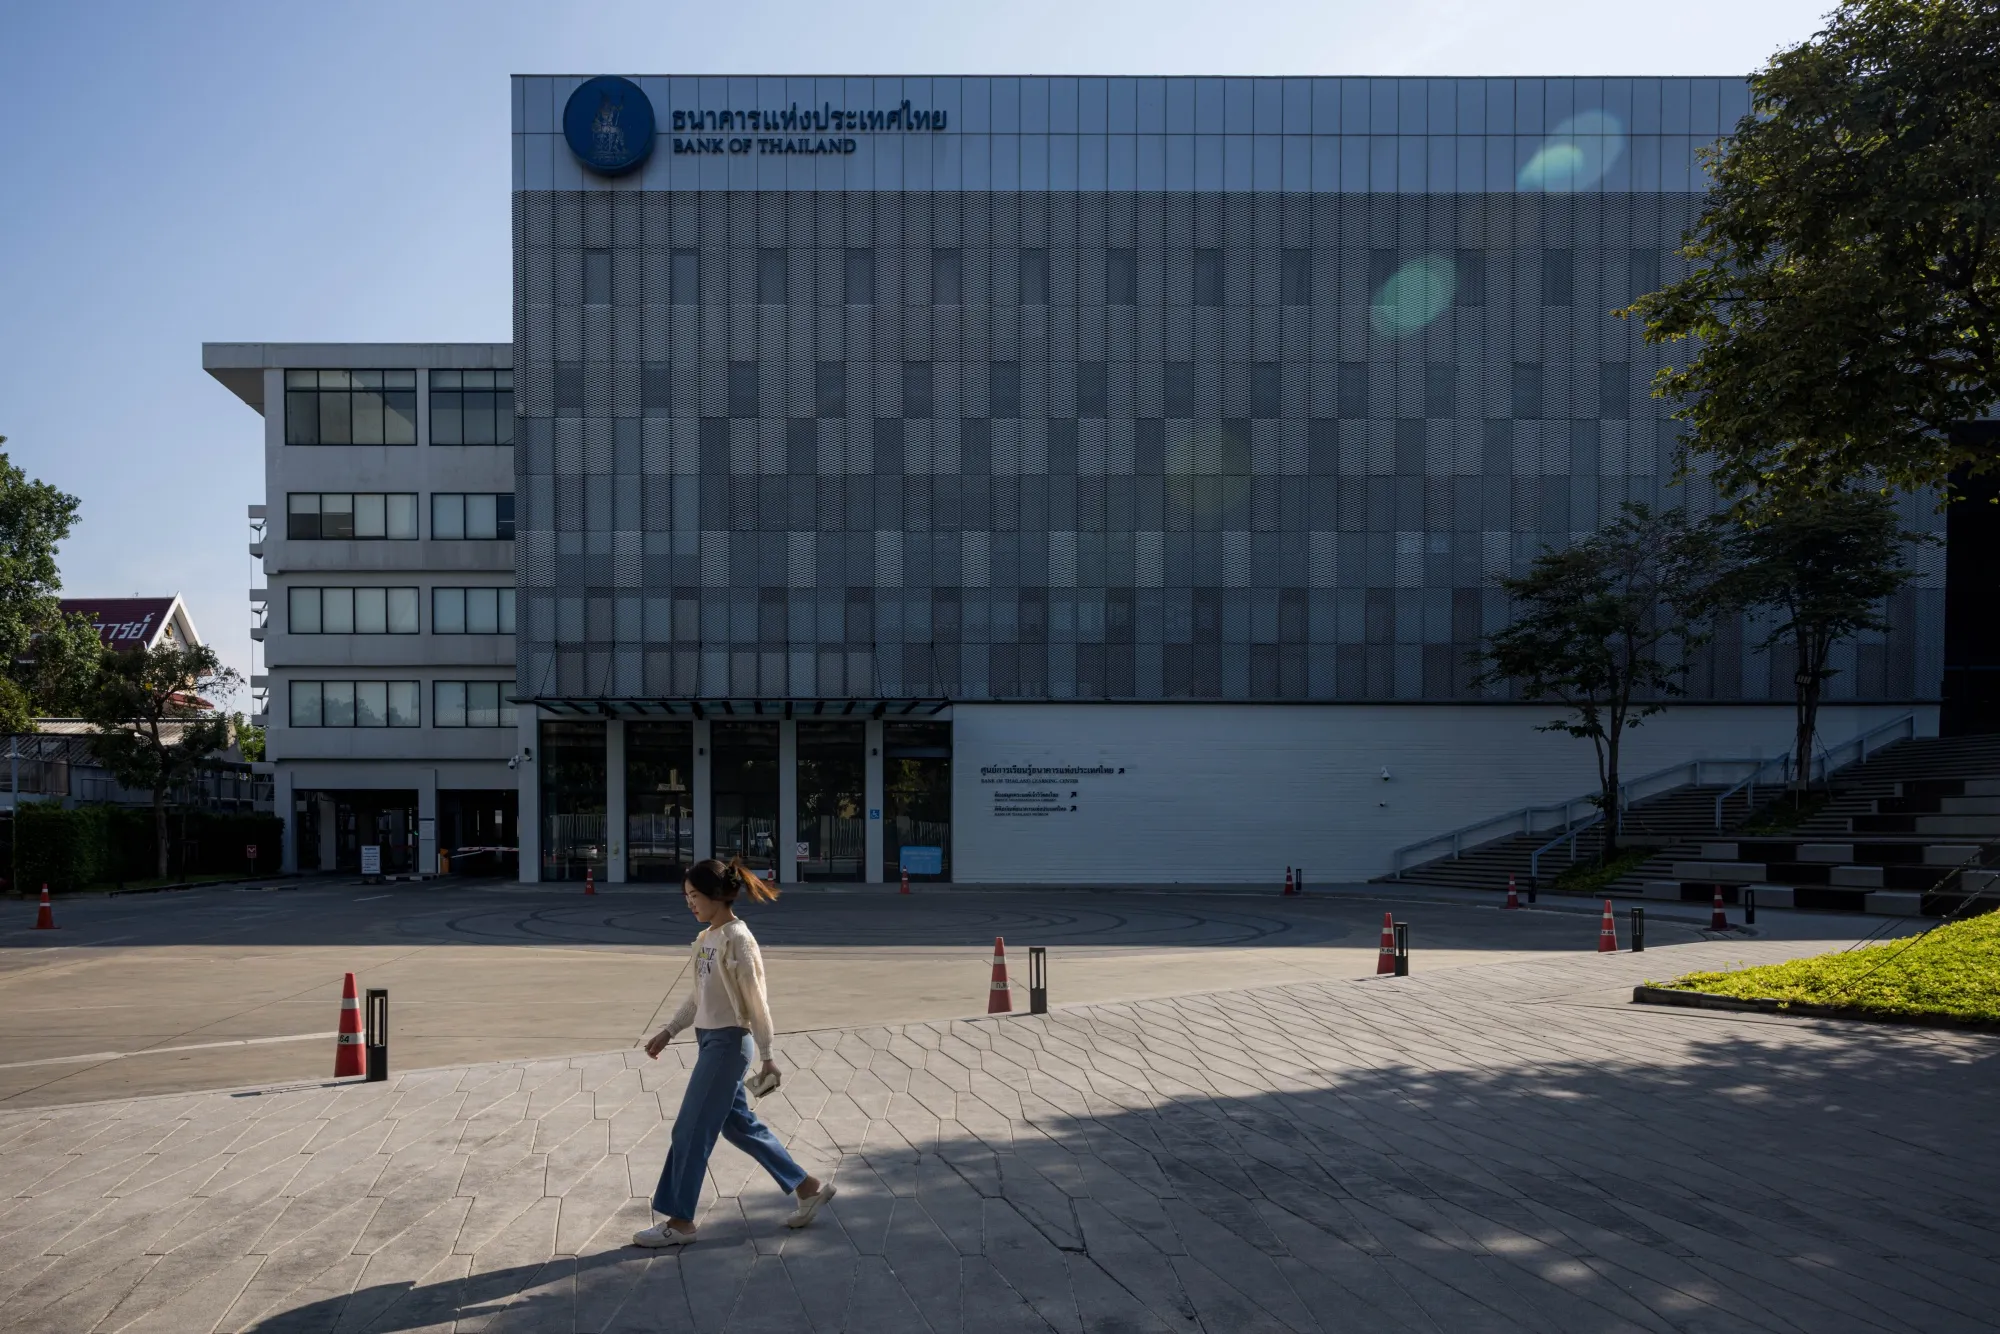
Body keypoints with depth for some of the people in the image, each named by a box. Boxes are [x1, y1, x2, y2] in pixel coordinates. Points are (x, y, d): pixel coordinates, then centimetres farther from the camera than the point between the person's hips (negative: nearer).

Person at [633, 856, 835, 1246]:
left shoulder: (737, 939, -17)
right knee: (738, 1125, 16)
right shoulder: (705, 938, 8)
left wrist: (766, 1056, -13)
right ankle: (808, 1187, 26)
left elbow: (756, 1001, -15)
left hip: (728, 1042, -9)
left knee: (691, 1130, -1)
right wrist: (668, 1031, 15)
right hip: (710, 1039, 9)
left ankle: (679, 1222, 13)